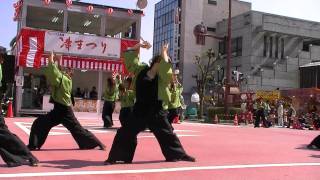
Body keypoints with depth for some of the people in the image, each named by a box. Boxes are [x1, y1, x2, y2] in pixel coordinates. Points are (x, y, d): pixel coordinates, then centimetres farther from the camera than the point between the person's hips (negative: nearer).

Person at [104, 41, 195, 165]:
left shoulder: (163, 77, -6)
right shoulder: (141, 70, 2)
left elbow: (167, 70, -29)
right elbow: (129, 57, 6)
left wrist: (164, 53, -19)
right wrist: (139, 46, -4)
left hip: (156, 112, -1)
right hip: (140, 110, 1)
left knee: (167, 134, 10)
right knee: (125, 133, 0)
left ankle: (179, 155, 27)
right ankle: (115, 157, 11)